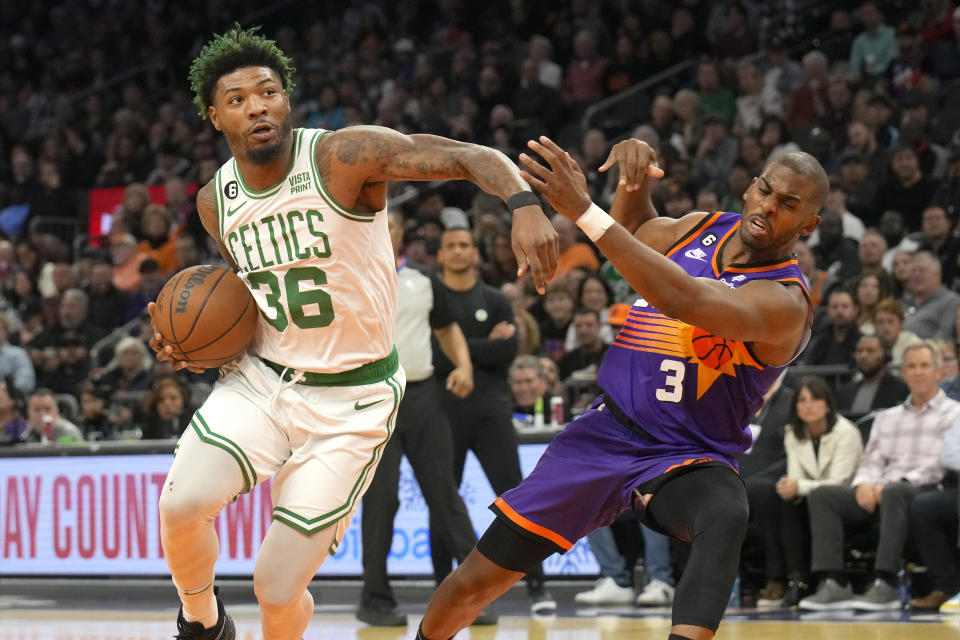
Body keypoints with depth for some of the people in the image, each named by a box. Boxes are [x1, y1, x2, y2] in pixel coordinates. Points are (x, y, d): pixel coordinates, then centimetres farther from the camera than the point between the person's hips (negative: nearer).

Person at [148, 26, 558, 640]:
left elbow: (475, 157, -23)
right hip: (261, 380, 4)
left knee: (277, 589, -6)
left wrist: (525, 206, -44)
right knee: (181, 503, -23)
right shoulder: (216, 202, 1)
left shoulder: (343, 156, -17)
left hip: (351, 402, -4)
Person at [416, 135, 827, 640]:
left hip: (688, 460, -5)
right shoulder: (699, 229, 1)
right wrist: (636, 180, 2)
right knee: (475, 582, 6)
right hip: (607, 433, 5)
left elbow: (681, 299, -38)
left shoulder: (785, 302, -20)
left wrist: (585, 211, -42)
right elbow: (635, 230, 26)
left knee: (726, 518, -42)